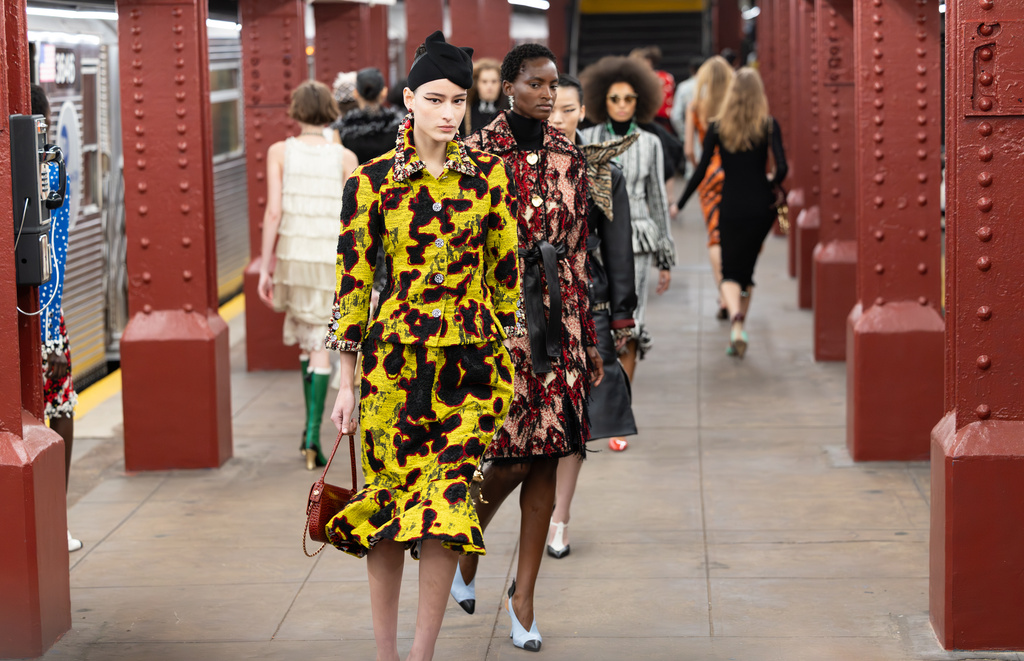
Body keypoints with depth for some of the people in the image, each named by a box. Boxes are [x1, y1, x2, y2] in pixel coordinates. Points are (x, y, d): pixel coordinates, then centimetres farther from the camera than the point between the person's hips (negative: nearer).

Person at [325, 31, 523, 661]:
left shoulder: (490, 176, 3)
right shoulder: (372, 181, -1)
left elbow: (507, 272, 9)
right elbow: (352, 279, 1)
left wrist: (510, 365, 9)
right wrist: (347, 380, 0)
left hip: (473, 361, 1)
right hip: (394, 357, 0)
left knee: (446, 509, -5)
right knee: (390, 497, 5)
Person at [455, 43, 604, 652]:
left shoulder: (570, 156, 9)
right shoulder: (476, 153, -4)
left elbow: (580, 250, 13)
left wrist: (590, 339, 13)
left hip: (556, 316, 4)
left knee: (547, 456, 4)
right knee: (510, 457, -8)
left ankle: (525, 593, 14)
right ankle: (467, 548, 23)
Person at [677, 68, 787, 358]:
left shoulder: (717, 128, -3)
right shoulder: (769, 125, -4)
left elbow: (701, 170, -5)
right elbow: (782, 168, -12)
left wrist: (679, 204, 4)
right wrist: (771, 184, 11)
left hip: (731, 206, -1)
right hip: (761, 206, 1)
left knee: (730, 272, 4)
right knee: (747, 268, 17)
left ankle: (736, 319, -25)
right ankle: (738, 331, 19)